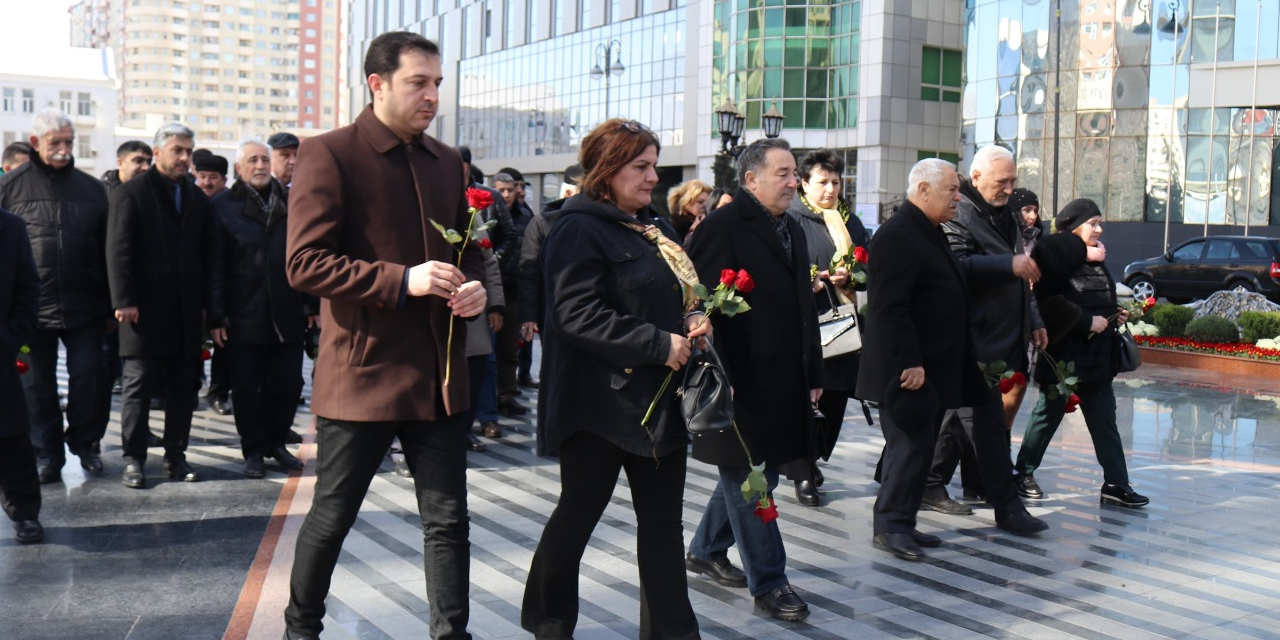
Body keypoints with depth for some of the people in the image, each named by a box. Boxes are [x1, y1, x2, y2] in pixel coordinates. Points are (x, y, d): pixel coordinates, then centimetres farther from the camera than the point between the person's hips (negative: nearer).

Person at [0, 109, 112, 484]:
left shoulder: (91, 188, 9)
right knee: (38, 384, 7)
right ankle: (47, 455, 18)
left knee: (89, 377, 2)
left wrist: (110, 305, 9)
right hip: (32, 307, -1)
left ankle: (85, 443, 21)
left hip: (84, 307, 1)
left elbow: (107, 249, 12)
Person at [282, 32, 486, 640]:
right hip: (361, 373, -5)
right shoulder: (329, 154, -8)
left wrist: (474, 286, -2)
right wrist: (402, 280, -23)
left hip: (438, 375, 5)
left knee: (448, 519, 8)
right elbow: (303, 262, -14)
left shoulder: (447, 161, 12)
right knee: (331, 518, 11)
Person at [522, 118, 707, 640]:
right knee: (578, 513, 7)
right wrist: (658, 344, -22)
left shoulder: (652, 227, 16)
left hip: (658, 397, 8)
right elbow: (578, 314, -22)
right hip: (602, 401, -8)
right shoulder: (579, 229, -12)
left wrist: (693, 321, 3)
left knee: (663, 519, 9)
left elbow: (676, 295, 26)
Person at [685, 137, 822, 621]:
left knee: (751, 475, 17)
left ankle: (707, 550, 35)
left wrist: (813, 373, 17)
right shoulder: (723, 228, -10)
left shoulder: (792, 231, 16)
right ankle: (768, 581, 10)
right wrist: (719, 377, -19)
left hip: (784, 384, 9)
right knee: (747, 481, 1)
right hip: (741, 383, -9)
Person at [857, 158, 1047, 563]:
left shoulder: (928, 233, 17)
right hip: (909, 370, -10)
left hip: (934, 365, 10)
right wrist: (909, 362, -25)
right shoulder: (897, 237, -17)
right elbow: (889, 308, -23)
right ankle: (890, 526, 6)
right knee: (911, 443, -4)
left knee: (920, 445, 14)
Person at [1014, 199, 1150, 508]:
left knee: (1104, 419, 7)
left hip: (1096, 357, 8)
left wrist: (1116, 315, 8)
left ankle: (1116, 484, 11)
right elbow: (1051, 304, -23)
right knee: (1048, 415, 4)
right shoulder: (1055, 258, -14)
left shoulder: (1095, 261, 15)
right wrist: (1087, 321, -20)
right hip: (1061, 355, -8)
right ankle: (1023, 473, 18)